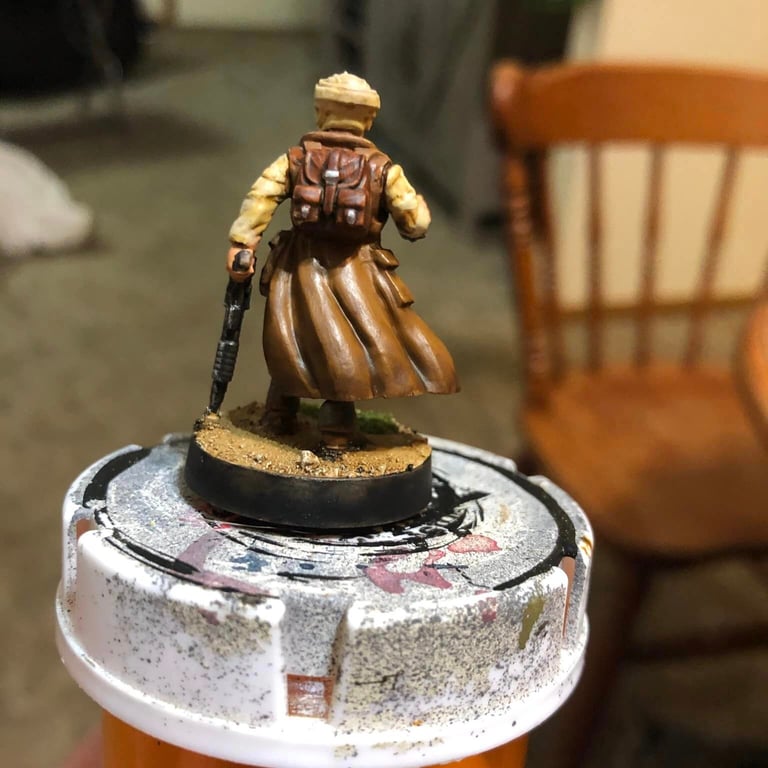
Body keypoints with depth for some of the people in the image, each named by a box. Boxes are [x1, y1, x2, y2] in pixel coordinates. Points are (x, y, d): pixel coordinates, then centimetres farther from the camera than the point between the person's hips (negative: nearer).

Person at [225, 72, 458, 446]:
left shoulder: (297, 157, 2)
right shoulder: (383, 167, -1)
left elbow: (260, 198, -11)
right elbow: (416, 223, -3)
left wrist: (241, 243, -13)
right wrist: (417, 203, 18)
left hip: (301, 270, 3)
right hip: (353, 274, -3)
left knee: (297, 342, 19)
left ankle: (280, 413, 28)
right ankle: (336, 428, 6)